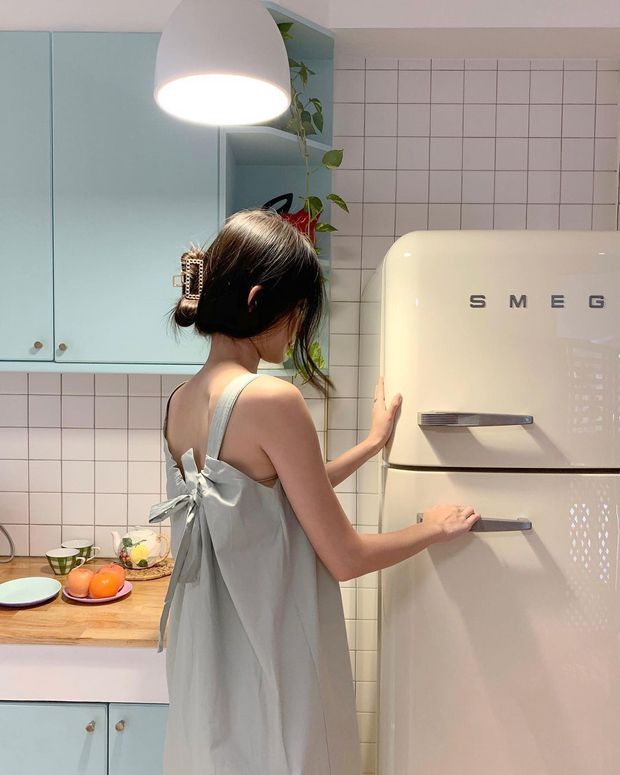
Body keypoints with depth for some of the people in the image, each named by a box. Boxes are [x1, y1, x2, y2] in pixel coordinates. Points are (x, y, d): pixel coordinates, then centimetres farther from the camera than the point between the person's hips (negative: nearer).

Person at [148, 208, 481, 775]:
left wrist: (373, 443, 14)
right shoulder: (272, 400, -25)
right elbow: (346, 558, -19)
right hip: (271, 667, -7)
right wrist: (435, 528, -1)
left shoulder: (181, 402, -1)